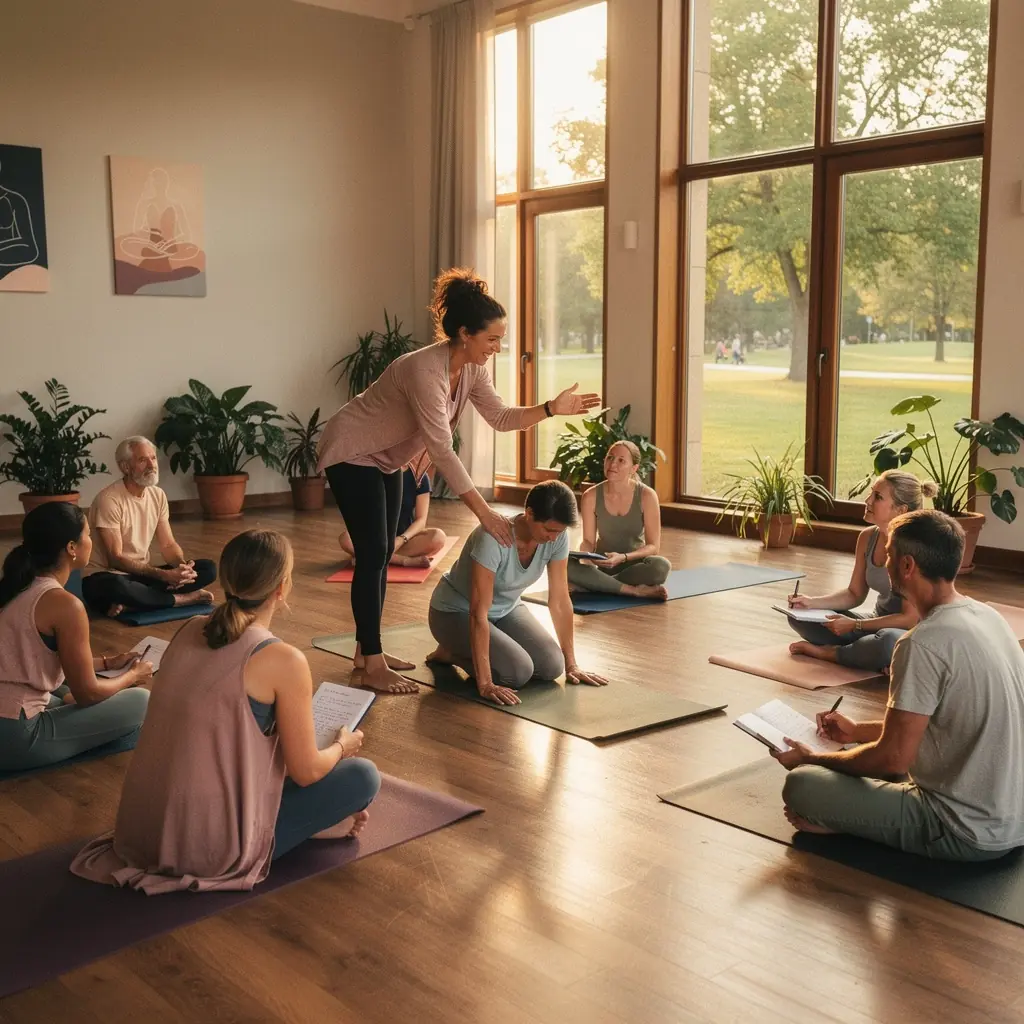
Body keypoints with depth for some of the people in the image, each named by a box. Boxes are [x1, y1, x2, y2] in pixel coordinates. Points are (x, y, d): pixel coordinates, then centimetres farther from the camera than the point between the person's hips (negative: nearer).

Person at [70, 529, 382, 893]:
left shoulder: (189, 630, 5)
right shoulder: (284, 660, -15)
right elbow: (306, 771, -7)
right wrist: (342, 746, 15)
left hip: (143, 828, 7)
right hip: (211, 848, -7)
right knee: (362, 776, 4)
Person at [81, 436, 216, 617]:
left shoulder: (158, 495, 4)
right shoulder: (109, 500, -18)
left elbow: (168, 545, 6)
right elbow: (115, 559, -21)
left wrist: (182, 566, -19)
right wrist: (164, 575, -29)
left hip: (142, 574, 7)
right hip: (110, 576, -7)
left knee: (208, 568, -8)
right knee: (116, 586, -44)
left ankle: (130, 603, -21)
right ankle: (181, 599, -19)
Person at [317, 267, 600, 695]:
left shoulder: (471, 368, -8)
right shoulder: (425, 370, -34)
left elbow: (500, 416, -2)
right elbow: (443, 452, -35)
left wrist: (552, 408, -17)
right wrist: (484, 512, -34)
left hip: (384, 458, 9)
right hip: (351, 453, -9)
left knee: (382, 553, 11)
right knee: (373, 554, -10)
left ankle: (366, 649, 22)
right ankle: (373, 668, -4)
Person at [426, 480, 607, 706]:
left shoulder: (557, 537, -18)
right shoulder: (494, 537, -36)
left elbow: (560, 601, -9)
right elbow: (478, 612, -36)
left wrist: (571, 664, -7)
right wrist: (485, 684, -38)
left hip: (506, 609, 7)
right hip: (457, 611, -7)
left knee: (552, 666, -12)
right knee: (518, 671, -26)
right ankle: (451, 652, 2)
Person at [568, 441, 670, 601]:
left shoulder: (646, 495, -14)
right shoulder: (591, 496, -9)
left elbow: (653, 545, -11)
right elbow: (588, 540, -1)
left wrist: (622, 557, -28)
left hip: (635, 564, -1)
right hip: (602, 566, 1)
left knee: (661, 566, -35)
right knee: (567, 566, -31)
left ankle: (601, 585, -20)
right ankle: (635, 590, -27)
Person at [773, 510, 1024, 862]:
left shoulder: (924, 644, -24)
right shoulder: (988, 616, 4)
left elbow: (894, 758, -19)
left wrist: (812, 760, -3)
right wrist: (858, 730, 18)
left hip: (968, 834, -9)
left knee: (800, 785, -13)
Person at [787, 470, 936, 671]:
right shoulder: (868, 537, -1)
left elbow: (910, 618, -21)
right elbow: (854, 594, 9)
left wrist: (854, 625, -19)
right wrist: (811, 603, -6)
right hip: (878, 625, 7)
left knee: (888, 642, -42)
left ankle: (828, 653, -12)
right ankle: (869, 656, -12)